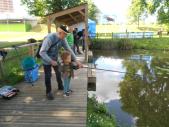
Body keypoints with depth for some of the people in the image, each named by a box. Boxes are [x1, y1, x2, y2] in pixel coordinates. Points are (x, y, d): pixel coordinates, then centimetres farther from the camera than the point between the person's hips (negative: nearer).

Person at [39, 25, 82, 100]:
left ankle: (60, 86, 40)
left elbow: (69, 49, -10)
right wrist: (51, 61, -36)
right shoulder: (49, 38, -35)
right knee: (48, 76, -1)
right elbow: (42, 52, -35)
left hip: (55, 58, 6)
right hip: (47, 59, -6)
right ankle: (48, 92, 17)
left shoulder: (63, 39, -16)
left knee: (58, 73, 18)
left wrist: (75, 60, -15)